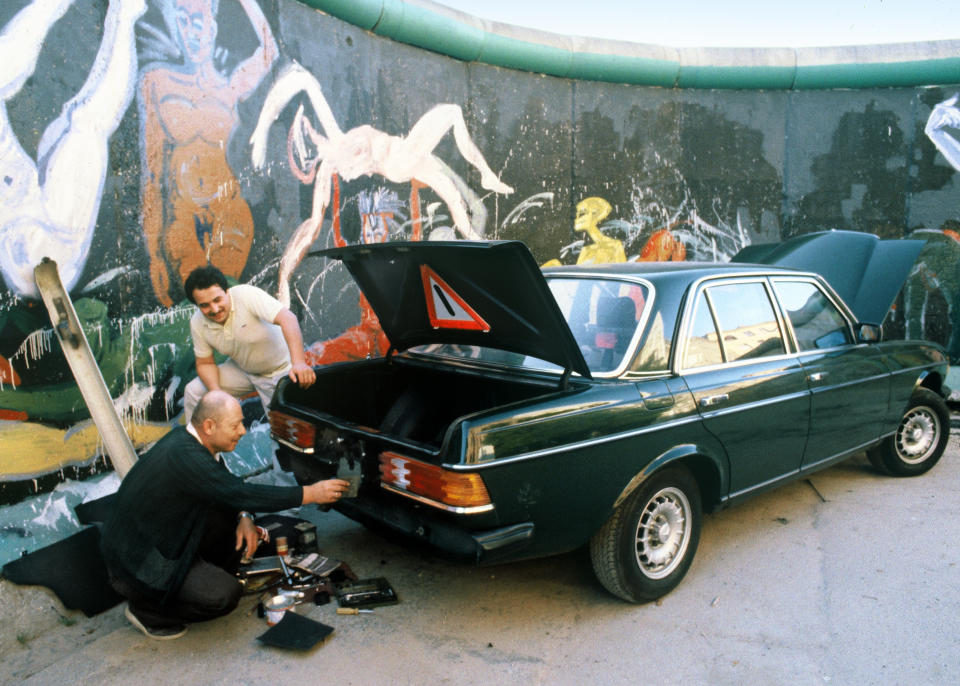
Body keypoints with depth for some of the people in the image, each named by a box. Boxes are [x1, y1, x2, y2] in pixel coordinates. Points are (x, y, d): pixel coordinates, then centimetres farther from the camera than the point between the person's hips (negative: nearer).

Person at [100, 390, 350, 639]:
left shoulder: (187, 439, -2)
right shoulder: (183, 456, -30)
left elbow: (232, 489, 9)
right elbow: (242, 493, -30)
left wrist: (244, 517, -11)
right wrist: (311, 493, -25)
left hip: (165, 537, 9)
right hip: (136, 560, -9)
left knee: (232, 516, 0)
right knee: (224, 596, -18)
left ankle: (209, 577, 13)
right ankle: (145, 608, 2)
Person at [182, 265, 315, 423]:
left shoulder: (246, 295, -30)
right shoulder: (197, 324, -12)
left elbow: (287, 318, -42)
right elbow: (205, 363, -1)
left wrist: (298, 363, -55)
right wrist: (216, 393, -22)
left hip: (279, 371, -5)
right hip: (241, 370, 5)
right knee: (193, 392, -2)